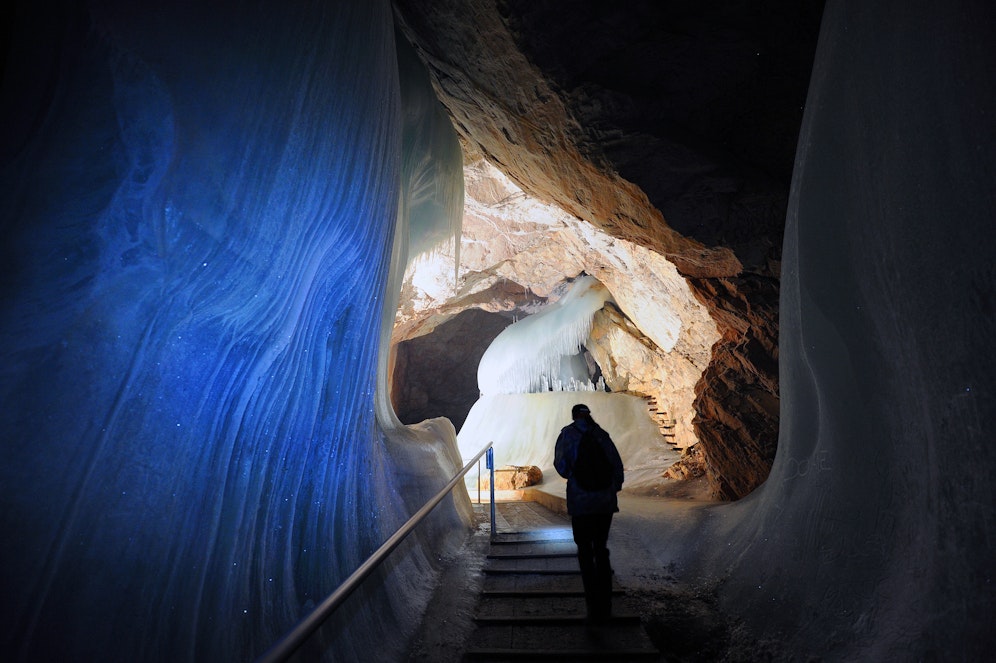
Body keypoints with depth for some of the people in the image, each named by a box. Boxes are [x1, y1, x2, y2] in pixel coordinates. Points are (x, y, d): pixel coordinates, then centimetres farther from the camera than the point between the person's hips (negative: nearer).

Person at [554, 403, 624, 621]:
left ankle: (594, 606, 4)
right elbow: (617, 465, 6)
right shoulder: (602, 435, 8)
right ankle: (605, 604, 23)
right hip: (605, 501, 4)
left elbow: (560, 464, -6)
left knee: (585, 552, 7)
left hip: (581, 501, -4)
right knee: (601, 549, 17)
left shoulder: (568, 433, -1)